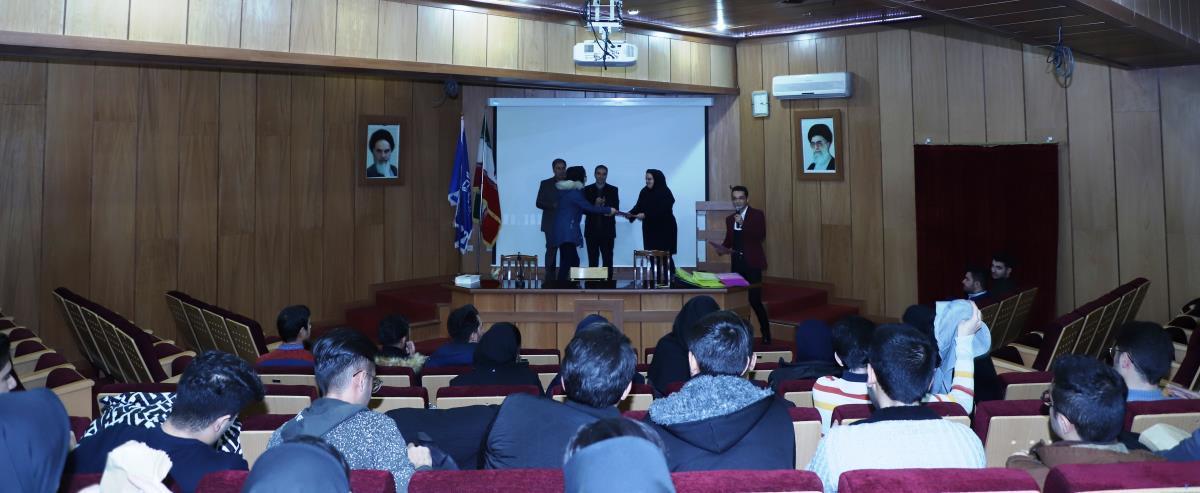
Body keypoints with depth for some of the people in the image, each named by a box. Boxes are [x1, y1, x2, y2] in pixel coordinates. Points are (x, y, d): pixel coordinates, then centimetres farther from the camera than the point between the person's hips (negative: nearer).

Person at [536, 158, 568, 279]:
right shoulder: (546, 184, 7)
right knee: (551, 251, -3)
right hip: (551, 224, -1)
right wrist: (553, 205, -13)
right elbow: (539, 203, 2)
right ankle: (550, 279, 0)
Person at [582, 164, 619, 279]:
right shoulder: (587, 189, 6)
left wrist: (604, 205, -20)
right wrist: (595, 205, -17)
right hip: (592, 230, 1)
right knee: (593, 261, 3)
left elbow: (615, 209, -3)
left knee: (608, 260, -1)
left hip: (607, 231, -1)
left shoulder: (613, 190, 5)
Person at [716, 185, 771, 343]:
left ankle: (766, 333, 6)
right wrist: (722, 248, -5)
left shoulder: (757, 215, -1)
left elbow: (761, 236, -14)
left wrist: (743, 223, -21)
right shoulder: (730, 219, 14)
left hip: (752, 263, -5)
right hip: (737, 264, 5)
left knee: (755, 300, -9)